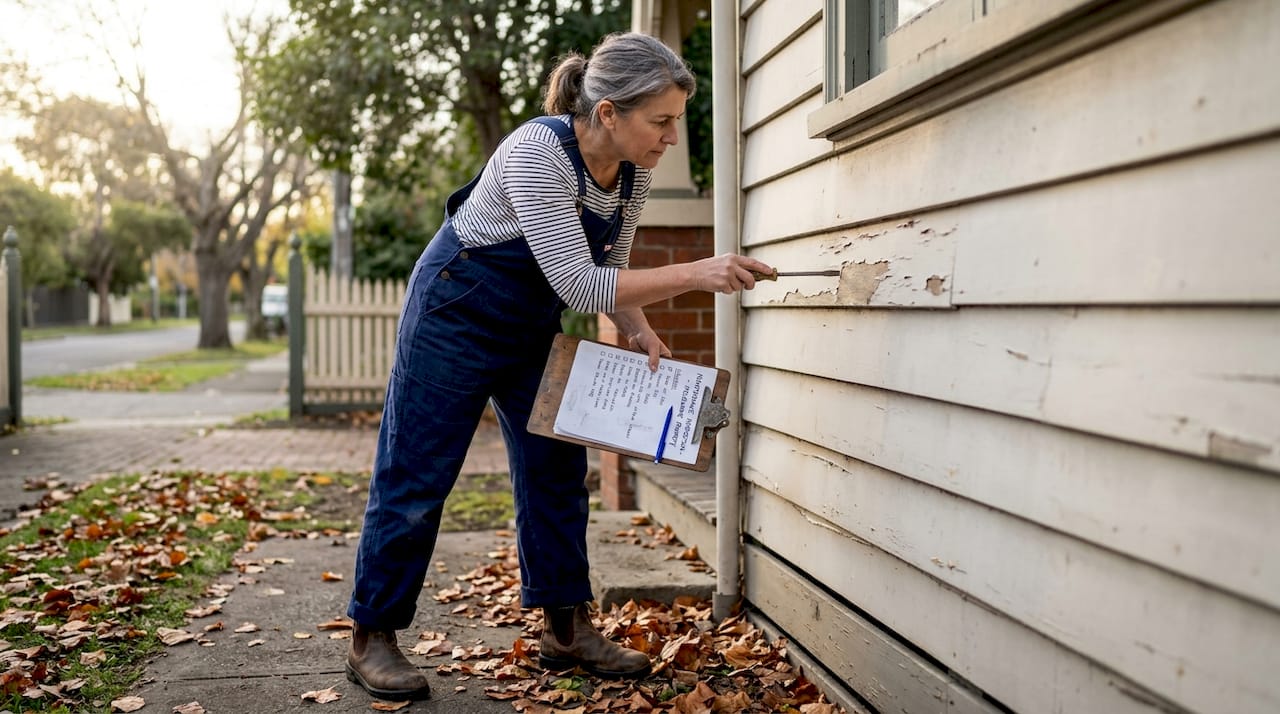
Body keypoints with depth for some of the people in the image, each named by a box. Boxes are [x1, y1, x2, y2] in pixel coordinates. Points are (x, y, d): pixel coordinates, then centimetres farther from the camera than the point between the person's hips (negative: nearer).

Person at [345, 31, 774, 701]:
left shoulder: (634, 170, -9)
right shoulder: (537, 153, -32)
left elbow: (608, 269, 4)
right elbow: (577, 284, -36)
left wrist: (637, 328, -14)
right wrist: (695, 274, -39)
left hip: (532, 323, 7)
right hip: (457, 312, -7)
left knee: (557, 469, 7)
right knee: (416, 478, -1)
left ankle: (567, 630, 18)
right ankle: (371, 640, 13)